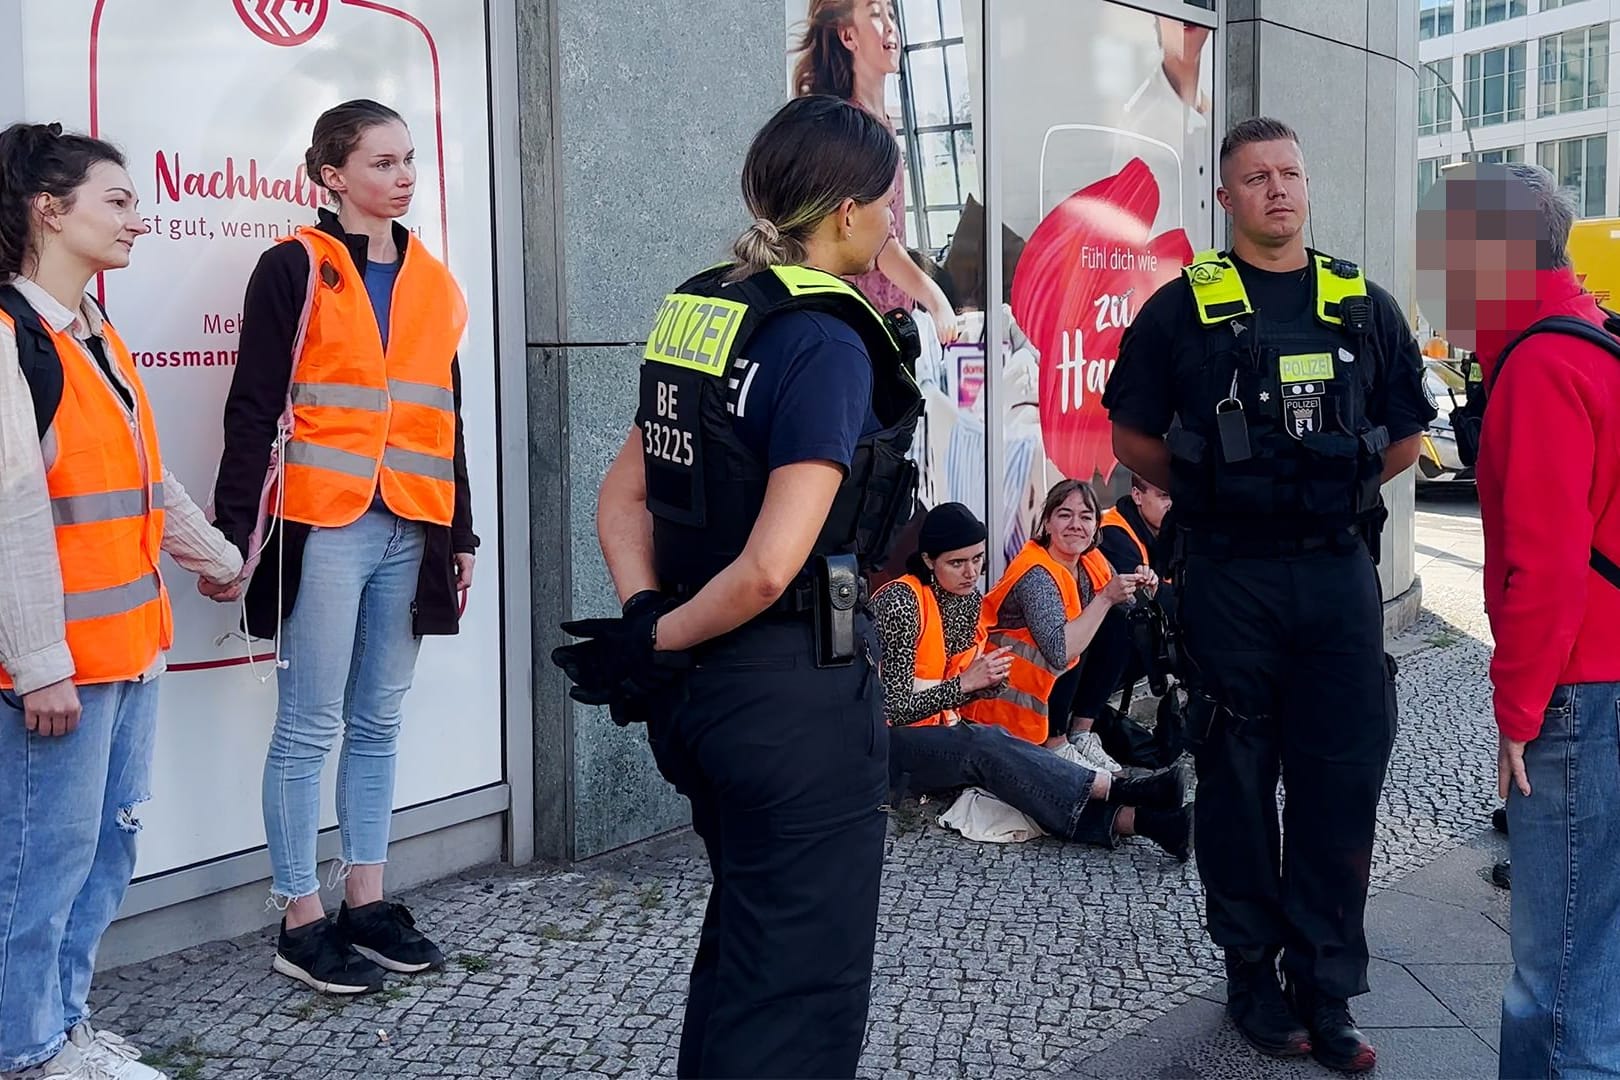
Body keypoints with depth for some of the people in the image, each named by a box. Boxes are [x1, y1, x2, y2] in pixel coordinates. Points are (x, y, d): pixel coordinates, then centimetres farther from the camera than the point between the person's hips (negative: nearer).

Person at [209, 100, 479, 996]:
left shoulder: (431, 281, 15)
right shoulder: (296, 269, -3)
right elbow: (254, 409, -5)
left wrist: (460, 531, 18)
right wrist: (236, 532, -10)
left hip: (408, 532, 6)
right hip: (323, 531, -6)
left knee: (379, 723, 11)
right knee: (310, 727, -1)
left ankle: (366, 902, 21)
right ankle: (301, 922, 8)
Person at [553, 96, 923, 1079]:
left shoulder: (700, 308, 7)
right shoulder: (826, 340, -18)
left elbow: (622, 498, 8)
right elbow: (772, 566, -24)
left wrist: (644, 622, -4)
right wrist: (657, 644, -11)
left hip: (703, 687, 8)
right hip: (798, 690, -8)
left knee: (743, 936, 25)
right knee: (805, 973, 5)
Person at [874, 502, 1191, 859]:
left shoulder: (970, 599, 6)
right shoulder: (900, 602, -17)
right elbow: (894, 707, -19)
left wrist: (984, 680, -8)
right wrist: (965, 684, -18)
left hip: (939, 730, 6)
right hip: (889, 745, -6)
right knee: (986, 748, -32)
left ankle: (1129, 819, -42)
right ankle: (1117, 789, -33)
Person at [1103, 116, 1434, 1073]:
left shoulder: (1366, 306, 9)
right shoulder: (1184, 307, 2)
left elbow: (1407, 436, 16)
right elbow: (1135, 438, 6)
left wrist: (1339, 491, 8)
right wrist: (1213, 495, 4)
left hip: (1340, 572, 2)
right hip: (1227, 579, -2)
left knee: (1344, 780, 3)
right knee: (1238, 780, 6)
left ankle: (1326, 991, 14)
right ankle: (1254, 975, 20)